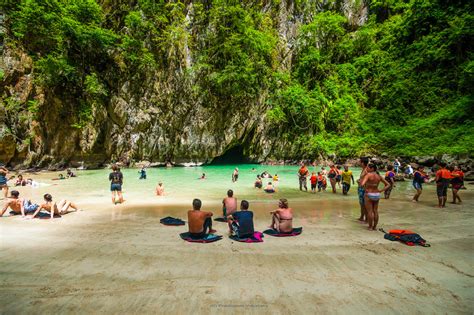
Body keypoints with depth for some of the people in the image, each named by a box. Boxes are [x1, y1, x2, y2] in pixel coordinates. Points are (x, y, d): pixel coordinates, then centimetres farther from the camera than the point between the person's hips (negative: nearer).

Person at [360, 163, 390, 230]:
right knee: (376, 211, 12)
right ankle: (375, 226, 20)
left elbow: (362, 184, -27)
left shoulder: (368, 174, -15)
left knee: (370, 211, 2)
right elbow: (388, 184, 10)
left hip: (369, 195, -6)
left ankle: (370, 226, 9)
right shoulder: (379, 176, 4)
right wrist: (381, 191, 5)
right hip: (377, 195, 6)